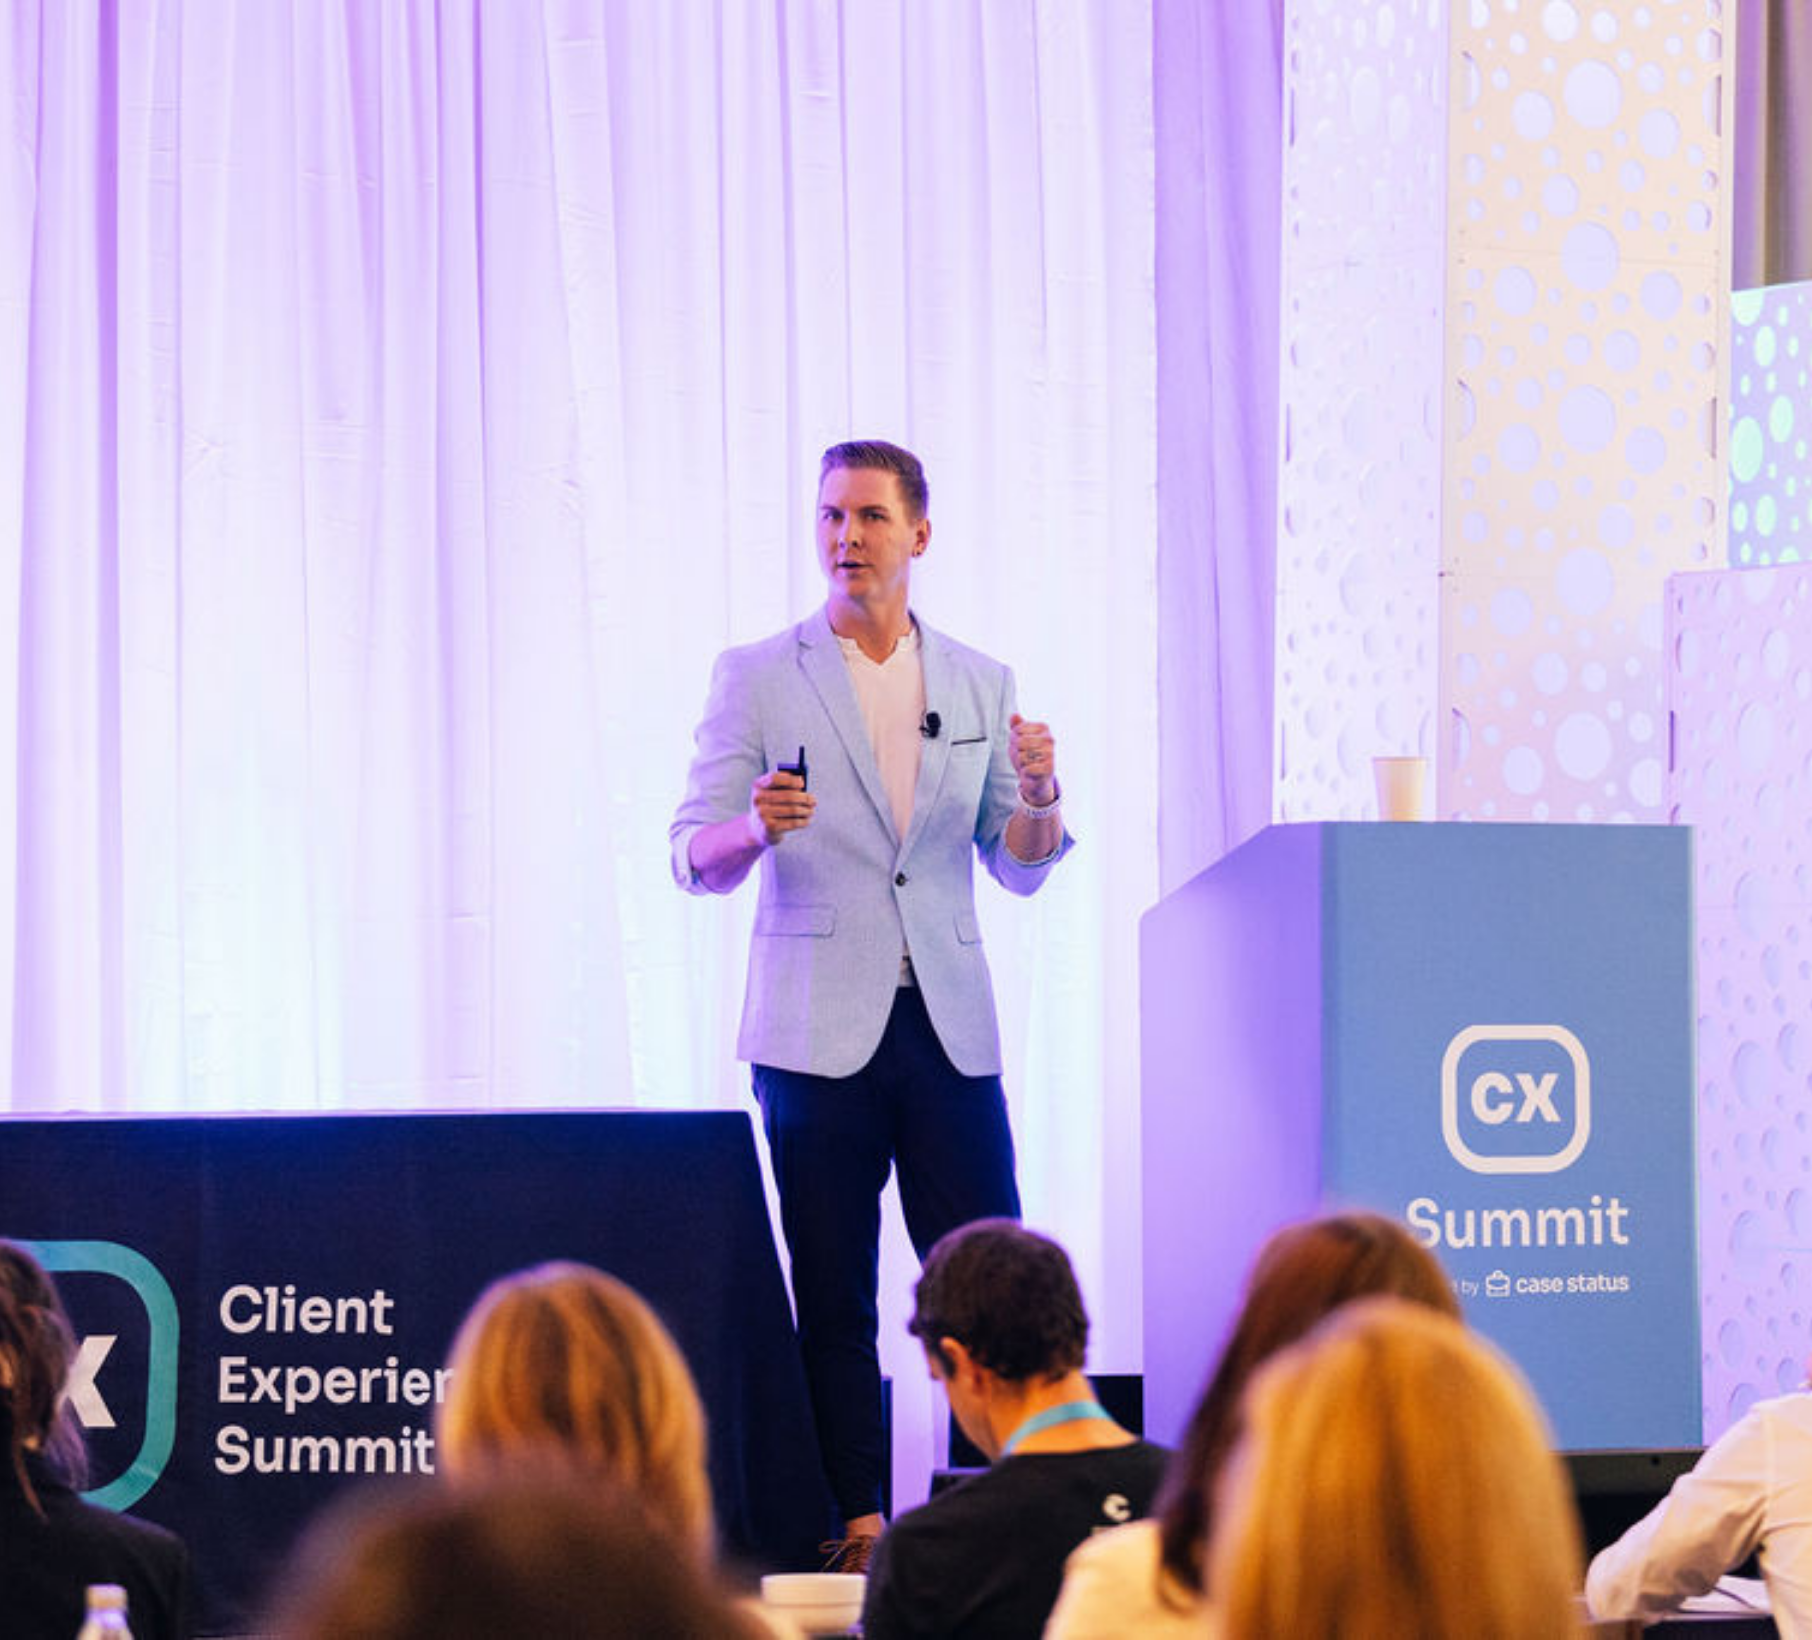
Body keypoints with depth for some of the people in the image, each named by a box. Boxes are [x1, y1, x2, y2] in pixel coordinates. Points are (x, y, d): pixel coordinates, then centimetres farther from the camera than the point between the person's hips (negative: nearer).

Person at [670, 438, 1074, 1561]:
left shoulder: (980, 685, 12)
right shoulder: (756, 678, 4)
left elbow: (1019, 869, 14)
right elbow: (694, 857, 1)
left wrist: (1038, 795, -7)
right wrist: (755, 828, -21)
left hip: (950, 1026, 2)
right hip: (817, 1031, -2)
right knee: (834, 1291, -1)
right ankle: (857, 1521, 4)